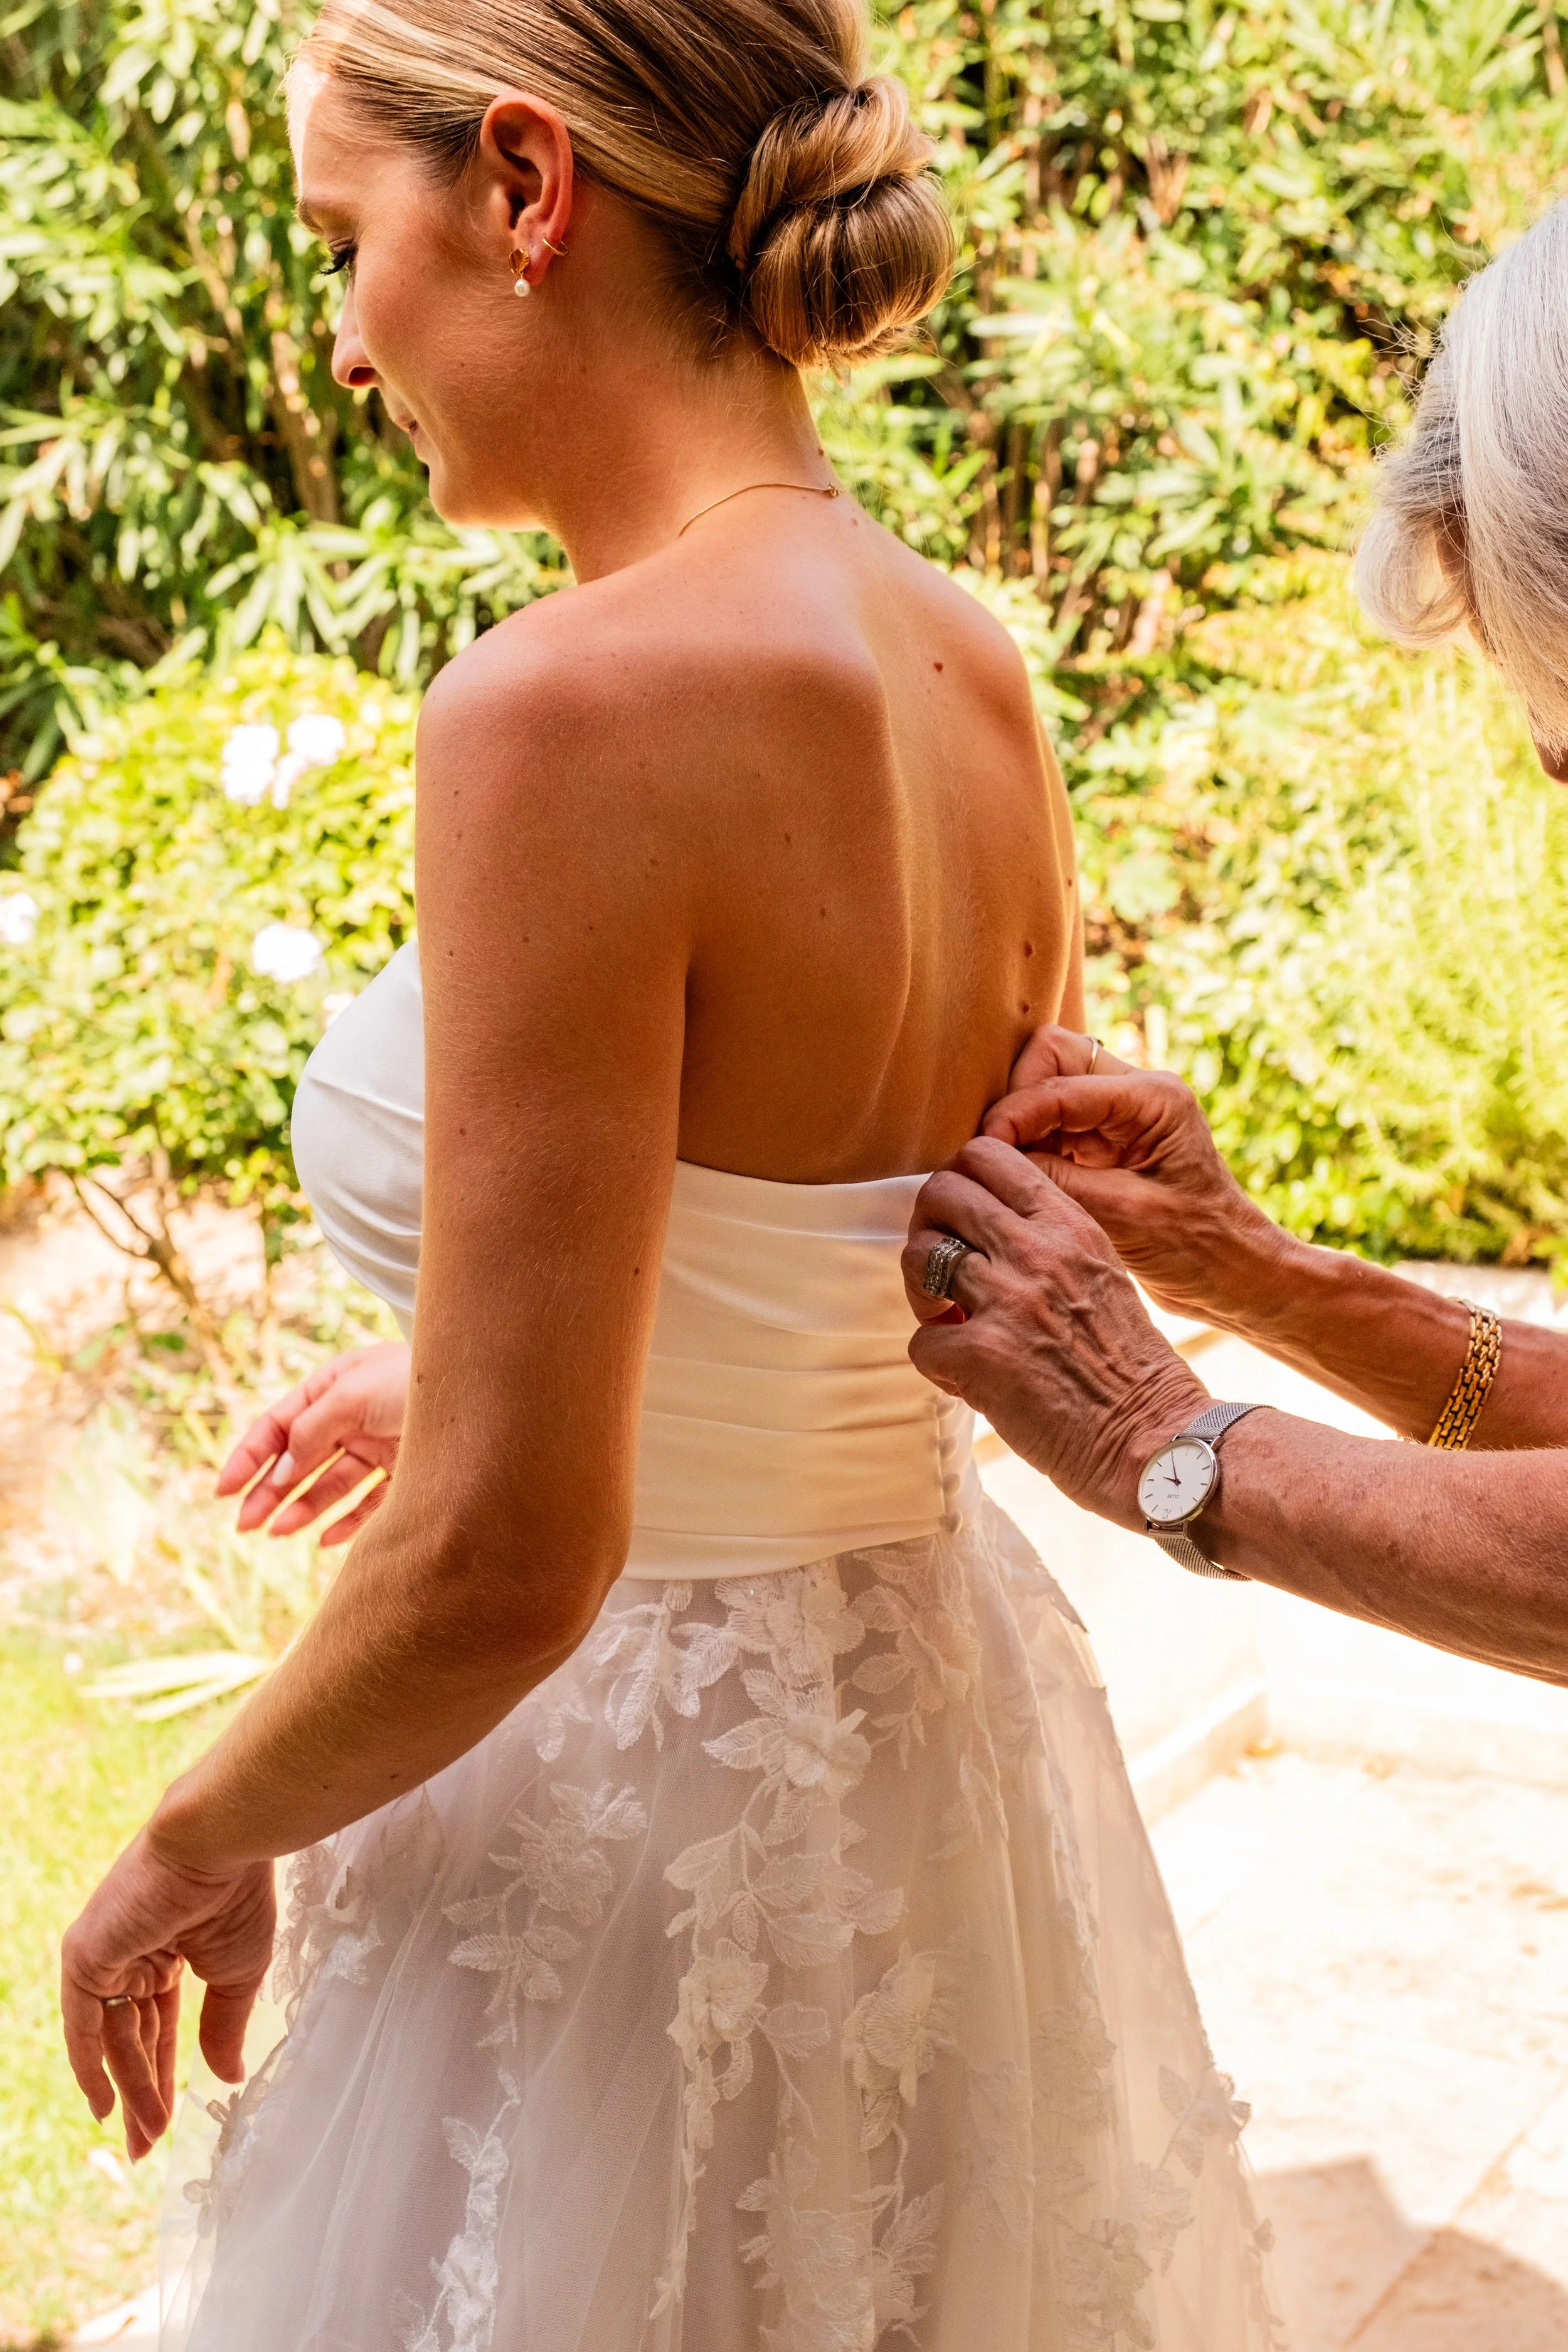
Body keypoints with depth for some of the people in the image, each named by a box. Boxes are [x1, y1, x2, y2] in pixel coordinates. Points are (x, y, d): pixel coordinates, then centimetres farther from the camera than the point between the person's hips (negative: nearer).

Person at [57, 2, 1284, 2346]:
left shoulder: (576, 705, -25)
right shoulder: (975, 674, -1)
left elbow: (505, 1559, -26)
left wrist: (197, 1844, -6)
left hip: (633, 1803, -8)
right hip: (937, 1710, 8)